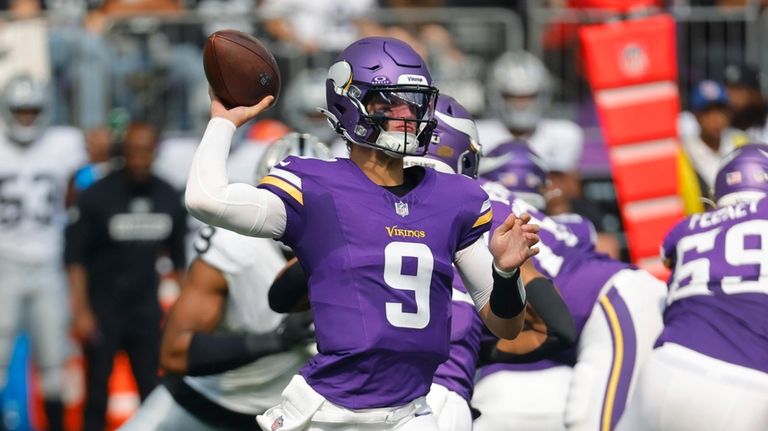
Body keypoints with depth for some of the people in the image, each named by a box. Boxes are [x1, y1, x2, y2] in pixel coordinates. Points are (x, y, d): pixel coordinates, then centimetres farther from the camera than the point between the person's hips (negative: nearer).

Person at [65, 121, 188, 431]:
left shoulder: (168, 199, 2)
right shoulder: (97, 196, -11)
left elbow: (179, 257, 13)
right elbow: (75, 256, -9)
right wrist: (81, 311, -15)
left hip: (145, 309, 4)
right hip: (102, 309, -3)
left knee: (153, 393, 2)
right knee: (97, 395, 0)